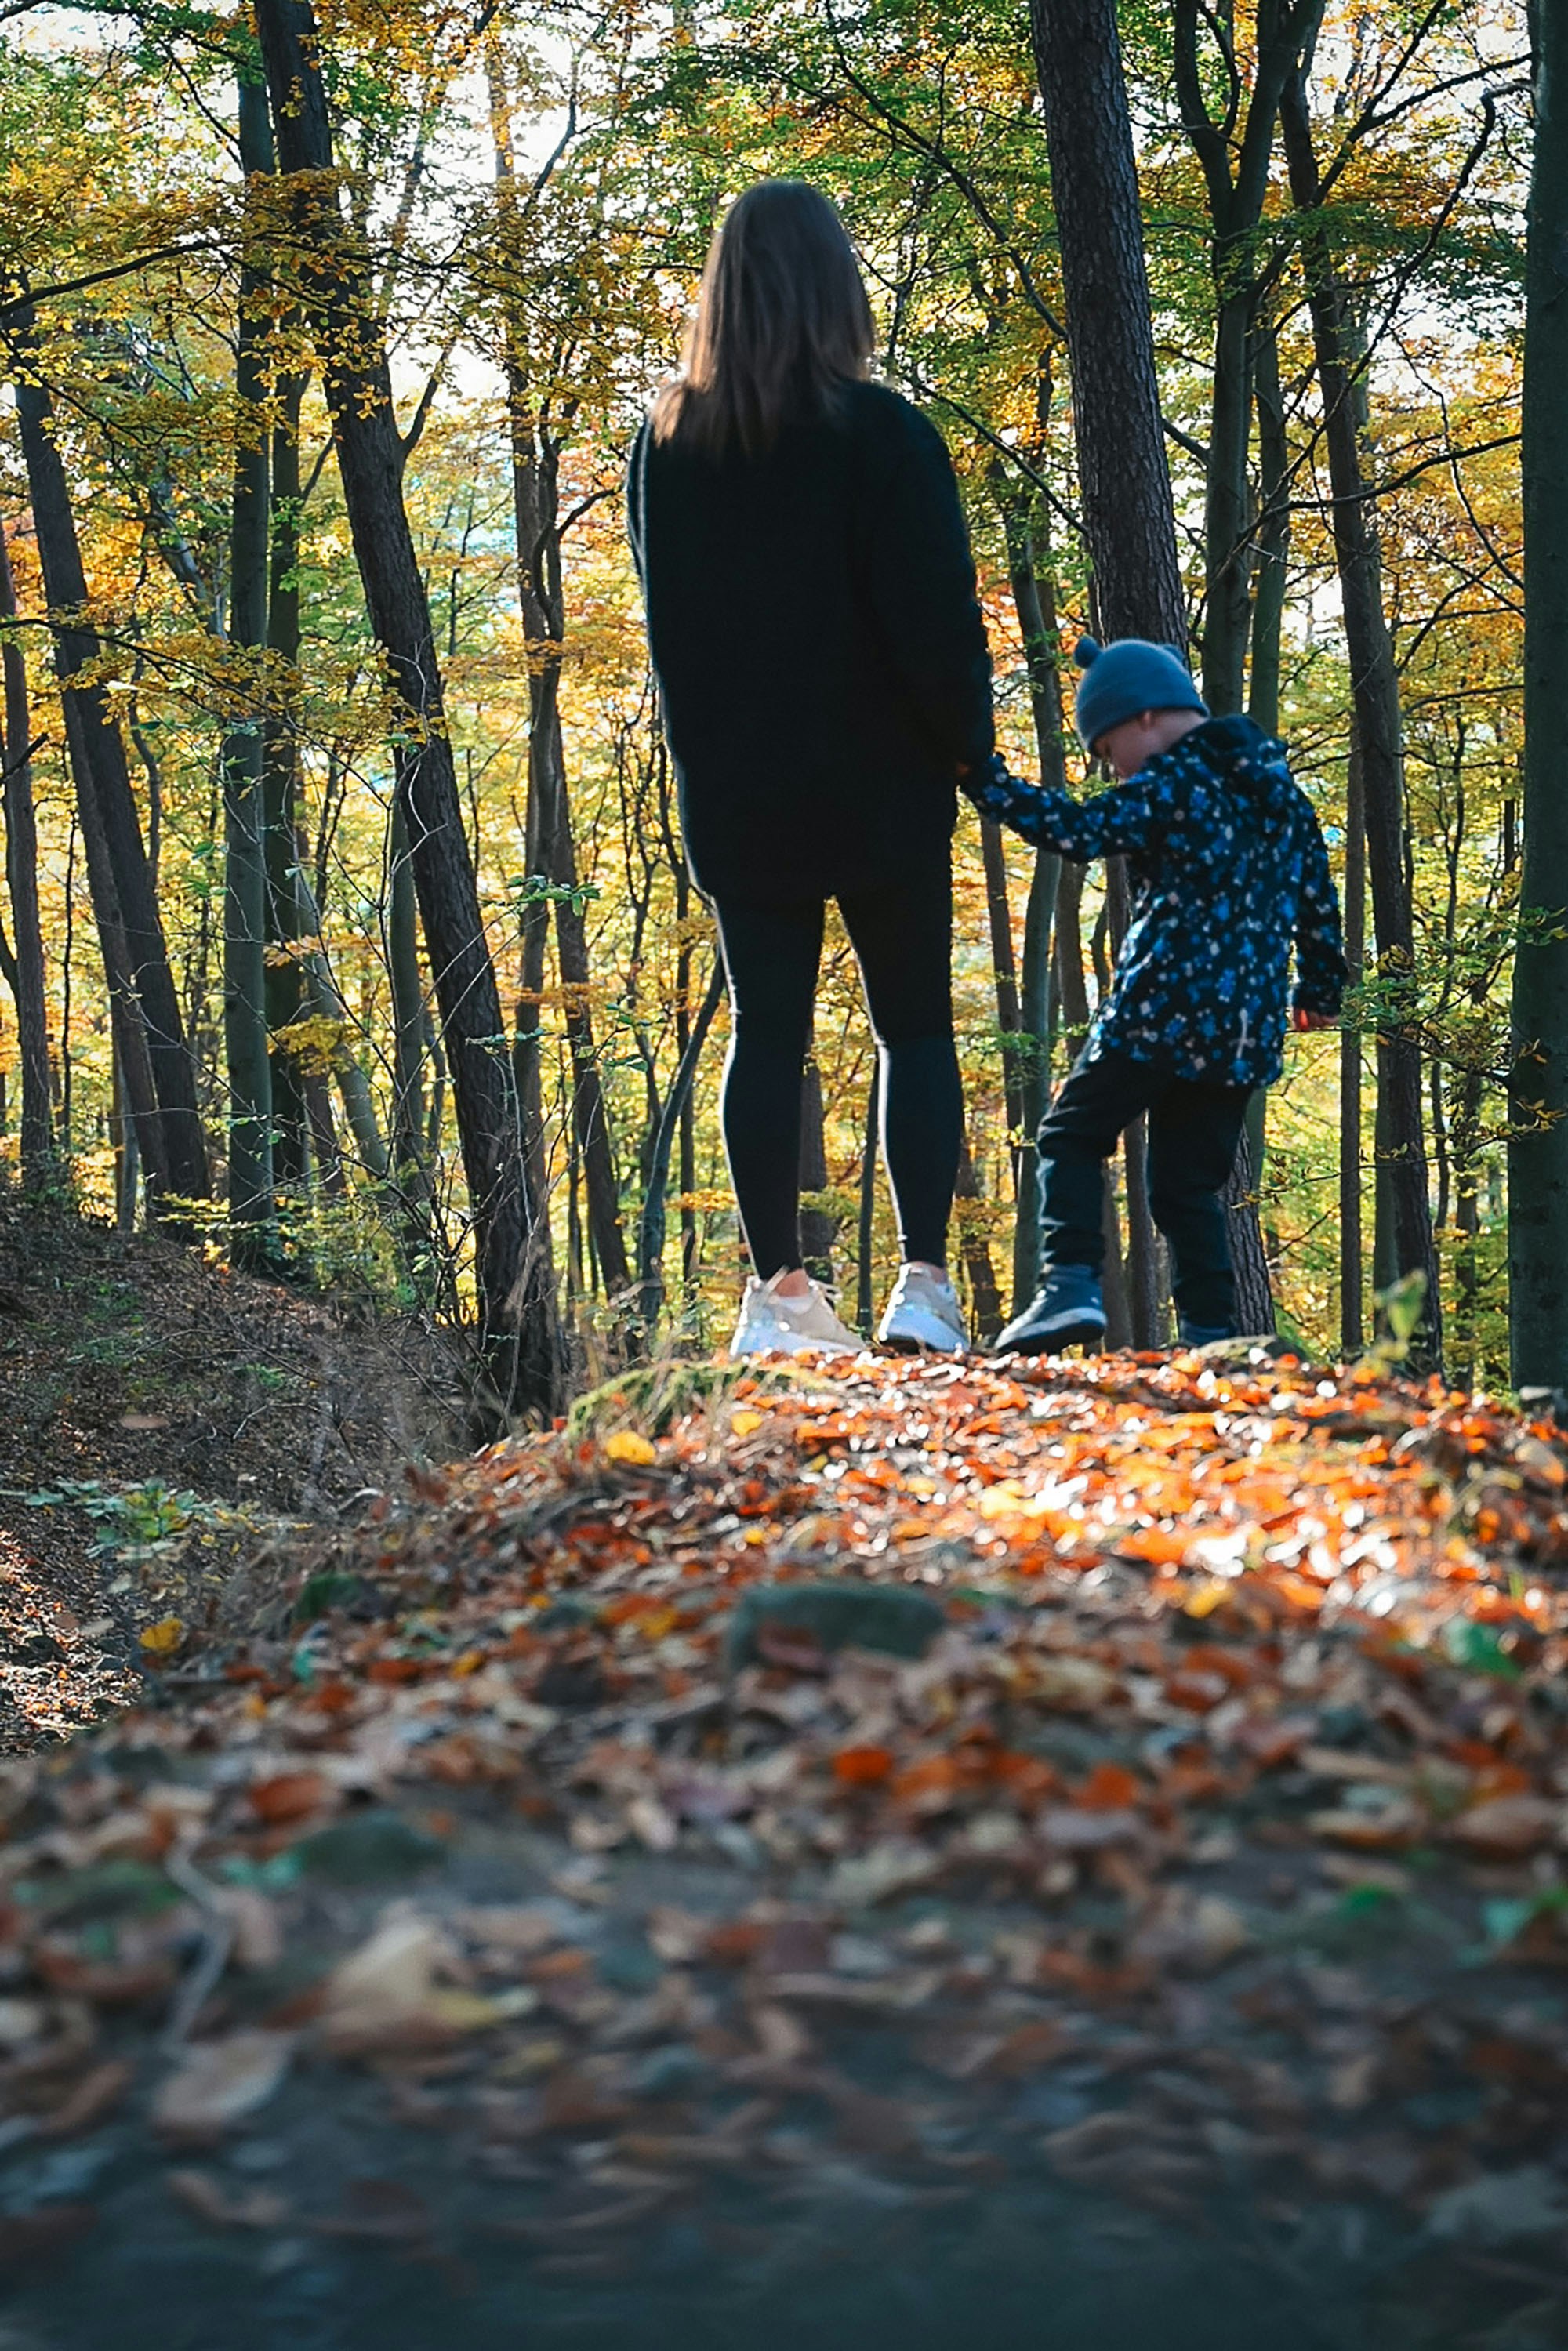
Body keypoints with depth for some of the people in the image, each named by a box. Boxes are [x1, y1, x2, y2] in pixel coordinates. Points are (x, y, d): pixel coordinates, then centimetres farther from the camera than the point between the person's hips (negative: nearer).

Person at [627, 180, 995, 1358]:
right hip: (879, 790, -3)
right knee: (916, 1029, 5)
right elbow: (937, 620, -13)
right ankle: (924, 1287, -2)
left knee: (766, 1033, 7)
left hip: (733, 796, 4)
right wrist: (972, 748, 0)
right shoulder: (881, 433, -11)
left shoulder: (666, 442, 4)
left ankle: (777, 1294, 5)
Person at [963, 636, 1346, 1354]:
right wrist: (1321, 990, 33)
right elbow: (1317, 897, 22)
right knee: (1189, 1183, 11)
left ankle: (1071, 1287, -13)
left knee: (1071, 1135, 4)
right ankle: (1210, 1329, 2)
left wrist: (984, 782, -15)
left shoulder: (1172, 783, -6)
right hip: (1245, 1031, 7)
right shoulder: (1281, 789, 17)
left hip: (1159, 1011, -7)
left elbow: (1081, 832, -18)